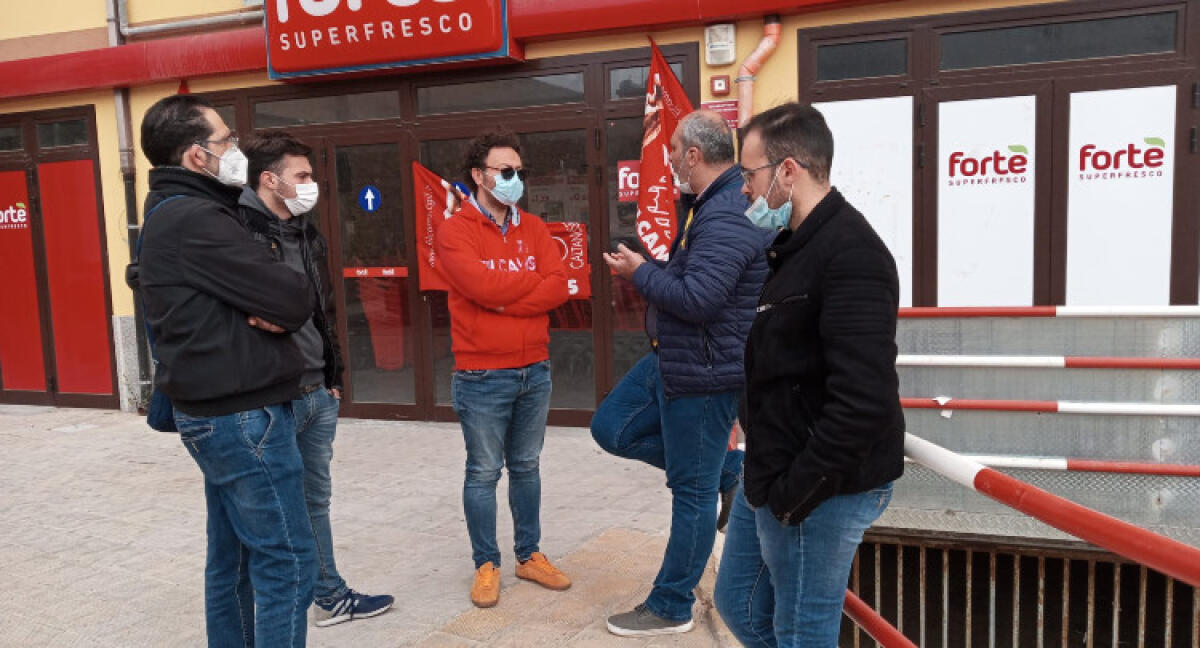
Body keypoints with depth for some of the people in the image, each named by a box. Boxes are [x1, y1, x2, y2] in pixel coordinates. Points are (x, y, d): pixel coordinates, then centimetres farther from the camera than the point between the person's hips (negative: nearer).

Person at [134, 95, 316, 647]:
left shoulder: (173, 212, 13)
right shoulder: (194, 219, -19)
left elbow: (227, 299, 13)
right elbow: (295, 299, -22)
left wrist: (263, 311, -8)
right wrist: (275, 311, 0)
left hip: (214, 410, 10)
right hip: (243, 413, -10)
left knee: (235, 556, 17)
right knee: (286, 561, -3)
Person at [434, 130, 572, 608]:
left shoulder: (533, 227, 8)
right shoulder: (455, 231, -7)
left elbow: (558, 287, -5)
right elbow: (480, 286, -23)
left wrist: (503, 298, -15)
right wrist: (532, 280, -9)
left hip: (535, 370, 5)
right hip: (482, 377, -5)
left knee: (526, 467, 16)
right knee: (484, 473, 7)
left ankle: (529, 556, 30)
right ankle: (486, 565, 22)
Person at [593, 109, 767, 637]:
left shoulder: (727, 216, -24)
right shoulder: (710, 203, 9)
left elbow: (697, 298, -30)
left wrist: (640, 272, -16)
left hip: (703, 373, -10)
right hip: (673, 359, 11)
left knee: (693, 492, 4)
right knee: (612, 429, 16)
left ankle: (670, 609, 20)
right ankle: (726, 469, 21)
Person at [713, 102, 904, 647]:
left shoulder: (850, 255, -21)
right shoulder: (796, 245, 12)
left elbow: (864, 402, -29)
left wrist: (794, 491, -21)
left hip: (820, 491, -10)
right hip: (772, 477, 10)